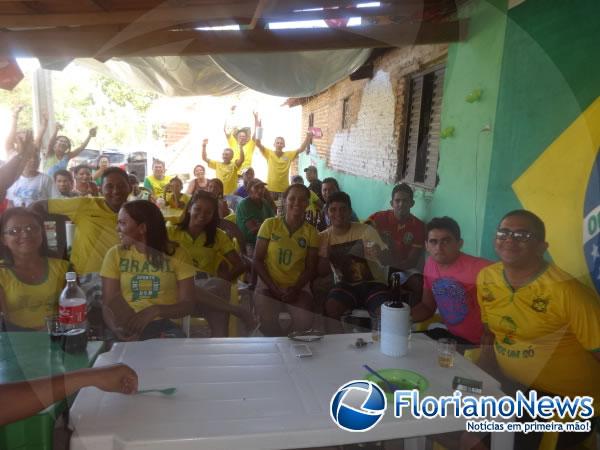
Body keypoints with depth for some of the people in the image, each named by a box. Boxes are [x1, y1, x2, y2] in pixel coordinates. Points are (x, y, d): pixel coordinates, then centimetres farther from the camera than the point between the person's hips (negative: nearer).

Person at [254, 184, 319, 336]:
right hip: (268, 284, -1)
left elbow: (311, 268, 5)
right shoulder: (269, 224, 0)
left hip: (298, 287, 1)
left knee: (304, 324, -24)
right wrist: (273, 287, -11)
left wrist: (296, 289, -12)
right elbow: (258, 260, 0)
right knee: (268, 324, -27)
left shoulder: (311, 232, 5)